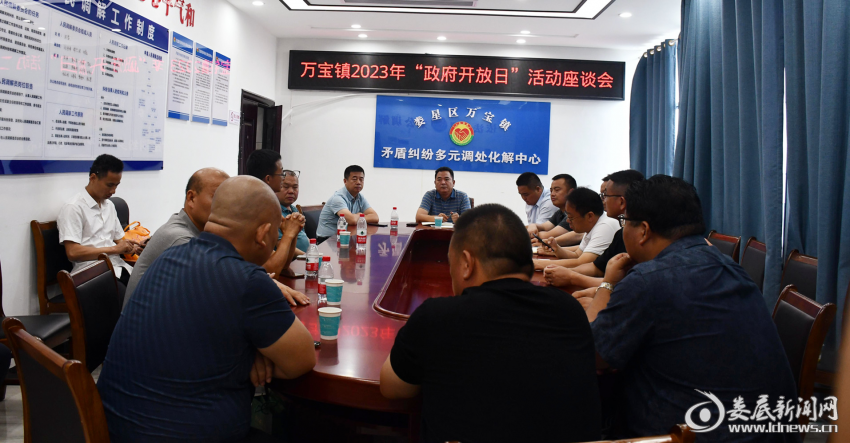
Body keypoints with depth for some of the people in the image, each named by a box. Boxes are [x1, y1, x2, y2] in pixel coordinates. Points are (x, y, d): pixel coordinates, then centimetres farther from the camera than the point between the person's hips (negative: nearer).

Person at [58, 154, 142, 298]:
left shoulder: (109, 205, 22)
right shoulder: (73, 208, -3)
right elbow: (72, 252, -12)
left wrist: (129, 247, 2)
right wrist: (114, 249, -10)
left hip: (118, 266, 7)